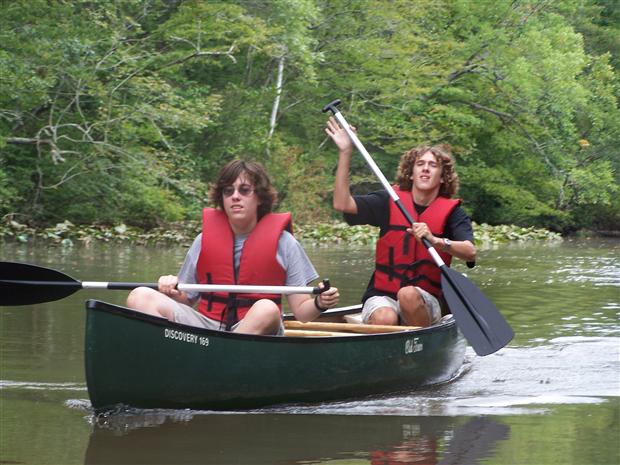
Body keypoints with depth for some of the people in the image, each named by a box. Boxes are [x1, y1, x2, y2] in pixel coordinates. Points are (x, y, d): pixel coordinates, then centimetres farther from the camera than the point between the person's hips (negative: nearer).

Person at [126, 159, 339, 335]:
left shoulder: (283, 243, 5)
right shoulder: (204, 240, 11)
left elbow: (301, 311, 4)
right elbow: (187, 299, 16)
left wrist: (319, 304, -18)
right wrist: (173, 292, -6)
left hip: (256, 332, -2)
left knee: (267, 310, -37)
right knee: (140, 297, -18)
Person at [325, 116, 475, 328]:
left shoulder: (451, 211, 2)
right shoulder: (390, 202, 7)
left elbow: (470, 253, -14)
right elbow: (342, 204, -4)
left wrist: (436, 241, -34)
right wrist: (345, 153, -8)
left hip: (427, 301, 0)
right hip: (382, 296, 0)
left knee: (408, 294, -34)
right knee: (385, 318, -34)